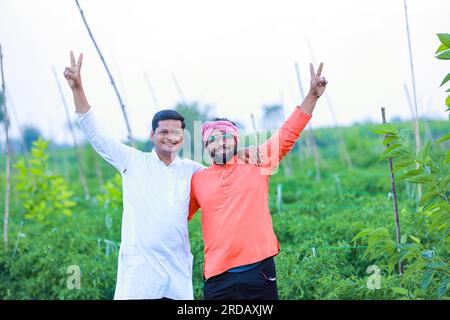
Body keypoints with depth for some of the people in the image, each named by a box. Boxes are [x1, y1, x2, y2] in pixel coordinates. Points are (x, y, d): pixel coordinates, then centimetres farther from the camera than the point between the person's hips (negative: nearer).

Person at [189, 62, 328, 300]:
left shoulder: (256, 163, 6)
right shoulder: (197, 180, 8)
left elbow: (287, 134, 1)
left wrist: (312, 96, -6)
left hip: (258, 269, 0)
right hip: (218, 276, 0)